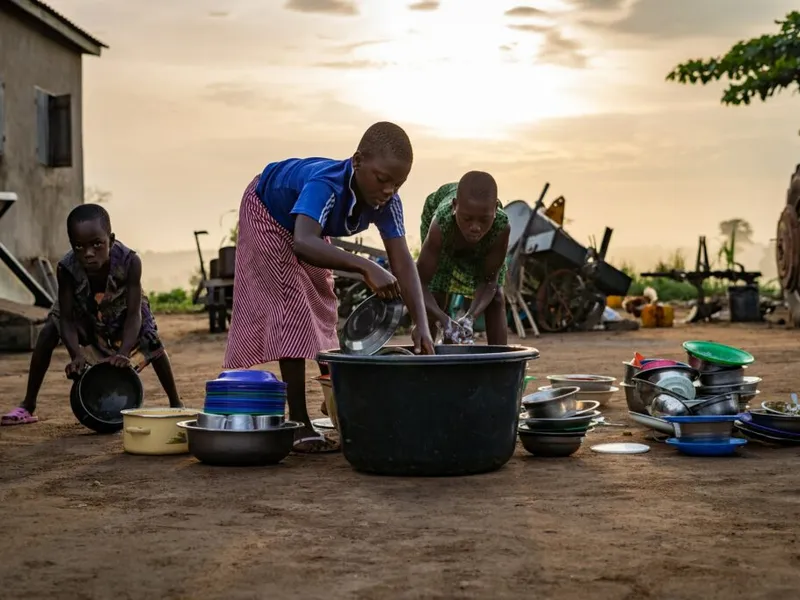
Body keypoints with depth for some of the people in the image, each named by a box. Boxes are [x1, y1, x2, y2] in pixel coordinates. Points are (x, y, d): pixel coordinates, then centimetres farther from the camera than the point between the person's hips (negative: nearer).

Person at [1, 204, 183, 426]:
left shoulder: (129, 262, -41)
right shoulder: (66, 269, -38)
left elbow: (134, 314, -39)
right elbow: (66, 319, -32)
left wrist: (123, 353, -53)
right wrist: (76, 355, -48)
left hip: (121, 310, -1)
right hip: (83, 311, 1)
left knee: (152, 341, -19)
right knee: (48, 332, -20)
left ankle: (176, 404, 1)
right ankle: (27, 407, -9)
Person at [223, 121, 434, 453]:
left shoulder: (387, 202, -28)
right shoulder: (327, 186, -45)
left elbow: (402, 262, -32)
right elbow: (302, 243, -62)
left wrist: (421, 324, -44)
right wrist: (366, 267, -70)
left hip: (309, 225, 7)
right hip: (268, 214, -7)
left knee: (321, 308, 13)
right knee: (291, 305, -16)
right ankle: (299, 425, -16)